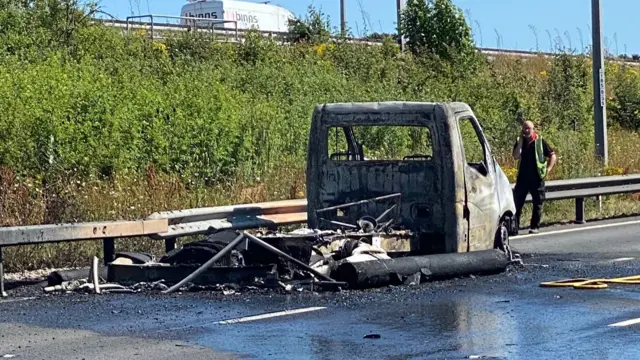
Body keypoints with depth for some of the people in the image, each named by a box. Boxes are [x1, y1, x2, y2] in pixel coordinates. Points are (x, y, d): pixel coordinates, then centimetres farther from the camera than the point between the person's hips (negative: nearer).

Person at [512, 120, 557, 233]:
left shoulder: (540, 141, -2)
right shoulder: (519, 142, 5)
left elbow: (552, 155, 2)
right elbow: (516, 156, -11)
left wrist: (548, 169, -9)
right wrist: (521, 141, -12)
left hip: (537, 178, -2)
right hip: (522, 177, 2)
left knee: (537, 203, 4)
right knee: (517, 202, 1)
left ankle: (534, 226, 13)